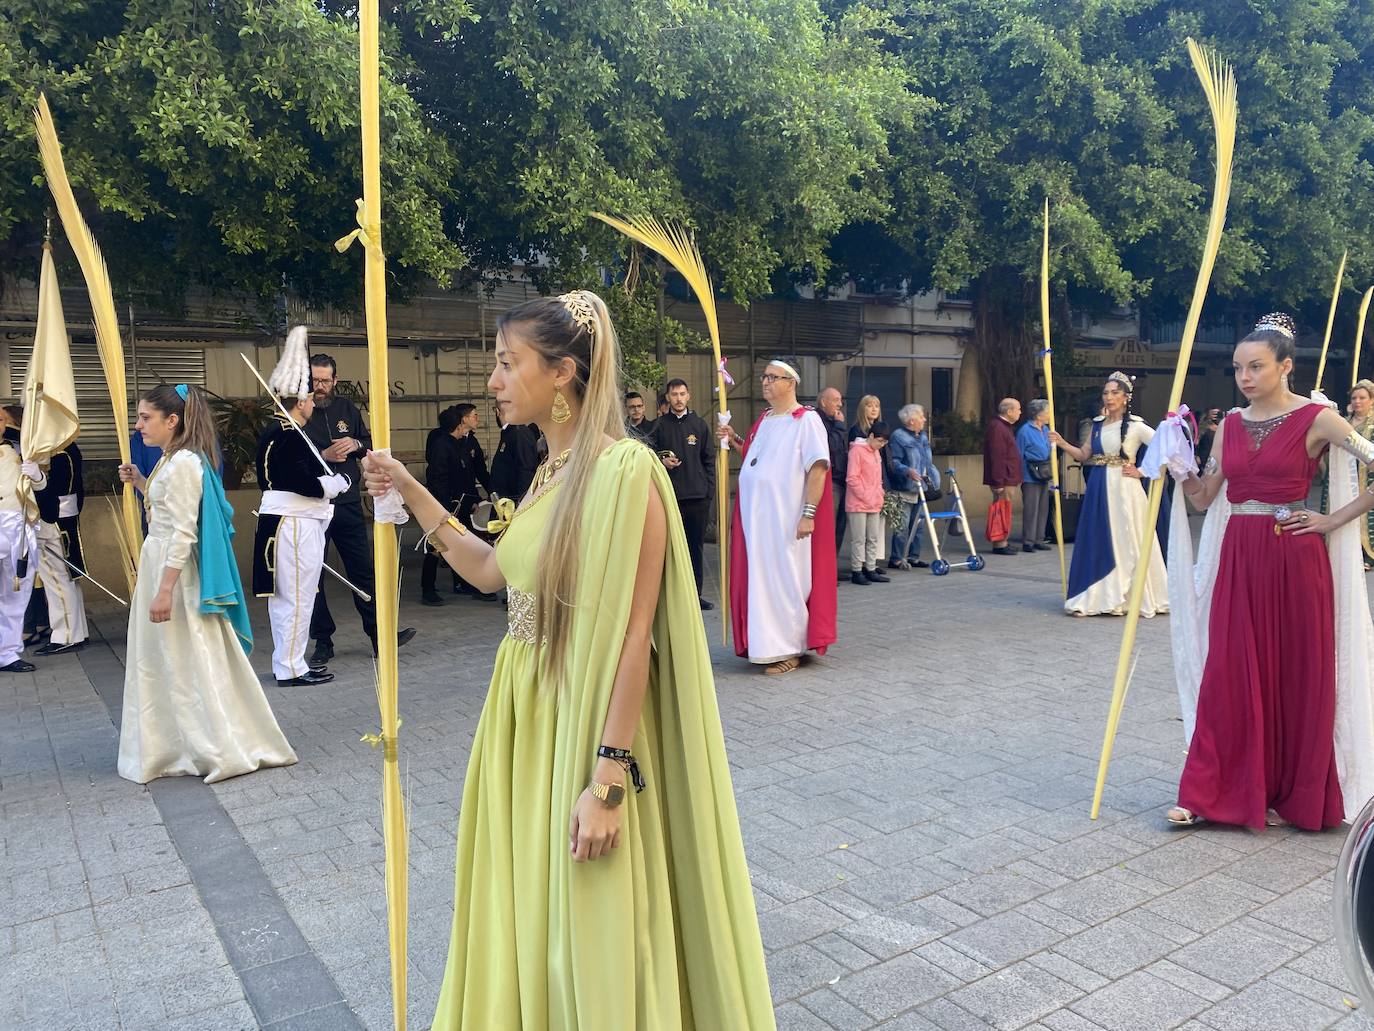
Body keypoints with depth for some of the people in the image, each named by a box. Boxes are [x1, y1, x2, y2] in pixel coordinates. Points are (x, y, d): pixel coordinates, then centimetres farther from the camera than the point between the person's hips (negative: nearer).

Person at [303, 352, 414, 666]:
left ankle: (380, 635, 14)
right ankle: (323, 642, 16)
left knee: (363, 570, 7)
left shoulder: (346, 408, 9)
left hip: (348, 504, 3)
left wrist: (356, 444, -6)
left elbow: (371, 443, 15)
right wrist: (323, 455, -20)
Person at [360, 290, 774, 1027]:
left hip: (588, 725, -8)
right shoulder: (552, 470, 7)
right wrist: (411, 495, 15)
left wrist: (609, 780, -21)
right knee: (529, 917, 22)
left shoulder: (624, 471, -20)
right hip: (527, 715, 8)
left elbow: (633, 637, -22)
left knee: (592, 935, 9)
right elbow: (490, 570, 19)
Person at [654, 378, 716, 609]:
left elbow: (709, 459, 8)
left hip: (698, 495, 1)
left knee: (696, 546, 6)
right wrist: (662, 462, -11)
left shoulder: (699, 424, 9)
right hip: (670, 495, -1)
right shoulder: (660, 426, 6)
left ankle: (695, 592, 14)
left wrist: (709, 489, 1)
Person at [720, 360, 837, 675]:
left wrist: (808, 514, -21)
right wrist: (735, 440, 11)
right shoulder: (764, 419, 14)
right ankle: (765, 643, 22)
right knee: (760, 579, 11)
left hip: (786, 520, -7)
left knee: (784, 580, -2)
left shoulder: (807, 420, -9)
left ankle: (788, 650, 9)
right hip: (755, 517, 8)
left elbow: (818, 468, -15)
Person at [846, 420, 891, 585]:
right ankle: (857, 572, 2)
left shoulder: (876, 452, 16)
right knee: (859, 539, -4)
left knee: (874, 538, 10)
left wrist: (879, 497, 10)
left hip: (875, 504, 8)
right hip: (858, 504, -8)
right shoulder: (857, 450, -9)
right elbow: (852, 479, -15)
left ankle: (871, 570, 16)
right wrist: (866, 498, -15)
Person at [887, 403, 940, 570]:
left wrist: (931, 479, 20)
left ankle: (913, 557, 19)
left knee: (918, 524, 11)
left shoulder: (923, 436, 16)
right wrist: (908, 471, -32)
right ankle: (896, 559, -3)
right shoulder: (898, 436, -10)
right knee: (902, 526, -9)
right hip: (904, 488, -8)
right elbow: (894, 462, -17)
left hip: (920, 488, 8)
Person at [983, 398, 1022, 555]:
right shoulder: (997, 428, -17)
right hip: (1003, 479, -11)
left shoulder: (1006, 427, 18)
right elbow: (997, 457, -23)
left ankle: (1002, 543, 20)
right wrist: (999, 482, -26)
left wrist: (1016, 478, 22)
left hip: (1008, 479, 11)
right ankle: (1000, 544, -1)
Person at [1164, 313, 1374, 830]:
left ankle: (1291, 796, 20)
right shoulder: (1231, 424, 9)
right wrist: (1180, 468, -6)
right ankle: (1210, 793, 10)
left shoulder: (1315, 420, -6)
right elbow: (1203, 497, 10)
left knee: (1298, 675, 5)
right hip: (1237, 559, 4)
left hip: (1294, 560, -4)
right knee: (1228, 675, 4)